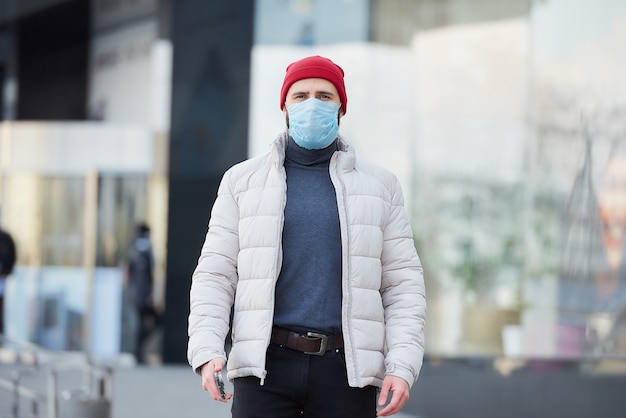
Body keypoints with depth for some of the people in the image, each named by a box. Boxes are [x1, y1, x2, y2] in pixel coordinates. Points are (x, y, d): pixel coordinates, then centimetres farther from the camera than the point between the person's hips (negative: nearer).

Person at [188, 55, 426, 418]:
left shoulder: (380, 185, 13)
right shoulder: (243, 180, 12)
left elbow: (403, 283, 8)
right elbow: (215, 276, 7)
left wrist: (402, 366, -5)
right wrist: (207, 350, -9)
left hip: (346, 371, 0)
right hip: (266, 366, 0)